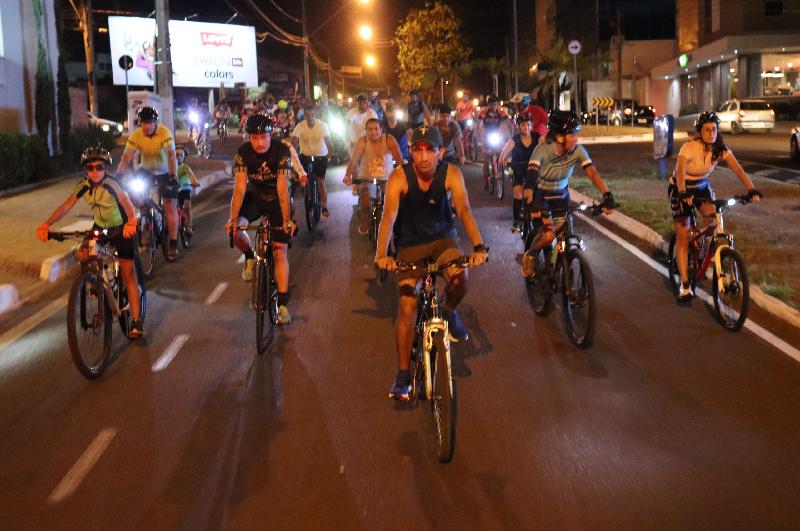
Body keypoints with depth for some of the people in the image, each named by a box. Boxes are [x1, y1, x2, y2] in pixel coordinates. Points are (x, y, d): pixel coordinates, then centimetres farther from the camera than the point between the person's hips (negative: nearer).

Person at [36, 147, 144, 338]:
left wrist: (131, 221, -62)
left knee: (128, 272, -10)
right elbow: (66, 206, -20)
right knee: (82, 254, -17)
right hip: (100, 227, 5)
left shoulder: (111, 184, -26)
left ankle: (136, 321, -9)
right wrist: (46, 224, -35)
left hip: (121, 228, -5)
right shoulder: (83, 185, -12)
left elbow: (126, 202, -41)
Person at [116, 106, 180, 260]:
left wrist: (173, 176, -44)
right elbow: (126, 157, -21)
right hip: (146, 171, 3)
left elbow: (171, 155, -33)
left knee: (170, 206, -7)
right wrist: (118, 176, -32)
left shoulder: (165, 133, -26)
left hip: (166, 172, -3)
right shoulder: (136, 136, -18)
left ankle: (173, 243, -1)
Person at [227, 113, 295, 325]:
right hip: (255, 196, 2)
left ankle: (283, 304, -5)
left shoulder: (281, 150, -25)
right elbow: (239, 187, -23)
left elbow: (282, 187, -29)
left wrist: (286, 219, -33)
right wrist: (233, 218, -31)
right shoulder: (243, 152, -20)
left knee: (280, 250, -9)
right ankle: (250, 257, 7)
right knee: (234, 229, -25)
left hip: (277, 199, -2)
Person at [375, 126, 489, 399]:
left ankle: (449, 311, 5)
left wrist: (479, 247, -41)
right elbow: (389, 216, -30)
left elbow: (464, 209, -27)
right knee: (407, 305, -8)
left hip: (443, 237, 1)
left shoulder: (451, 174, -17)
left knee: (460, 278, -30)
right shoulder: (400, 177, -21)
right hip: (410, 243, 0)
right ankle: (403, 374, 4)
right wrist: (381, 254, -45)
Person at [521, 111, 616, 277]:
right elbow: (531, 173, -45)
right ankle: (530, 256, 10)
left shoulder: (578, 151, -19)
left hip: (561, 194, 4)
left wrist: (607, 195, -43)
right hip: (540, 195, -4)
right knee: (548, 235, -19)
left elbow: (592, 172, -27)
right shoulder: (543, 150, -30)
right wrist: (530, 199, -63)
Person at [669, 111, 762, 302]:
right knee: (682, 236, -7)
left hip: (702, 187, 4)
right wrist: (683, 194, -58)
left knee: (713, 217, -24)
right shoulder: (689, 148, -27)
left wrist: (752, 190, -37)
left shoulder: (720, 149, -14)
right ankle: (684, 285, -2)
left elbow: (738, 169, -23)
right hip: (680, 189, -4)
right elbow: (680, 172, -41)